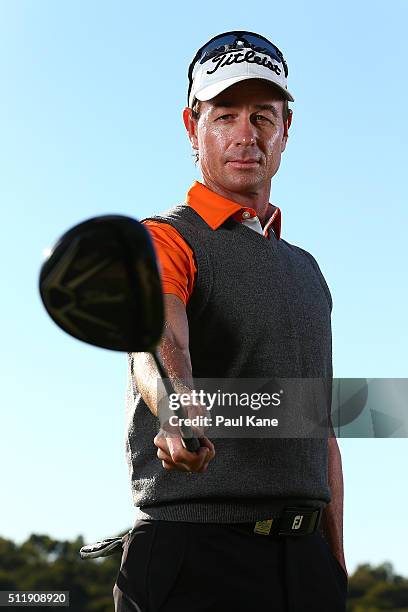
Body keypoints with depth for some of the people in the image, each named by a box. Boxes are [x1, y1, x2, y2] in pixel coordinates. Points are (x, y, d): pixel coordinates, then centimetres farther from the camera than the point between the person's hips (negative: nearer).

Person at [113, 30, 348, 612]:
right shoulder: (162, 240, -2)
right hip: (196, 553, -5)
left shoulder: (307, 269, 18)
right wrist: (180, 414, -45)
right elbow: (158, 345, -23)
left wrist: (336, 562, 13)